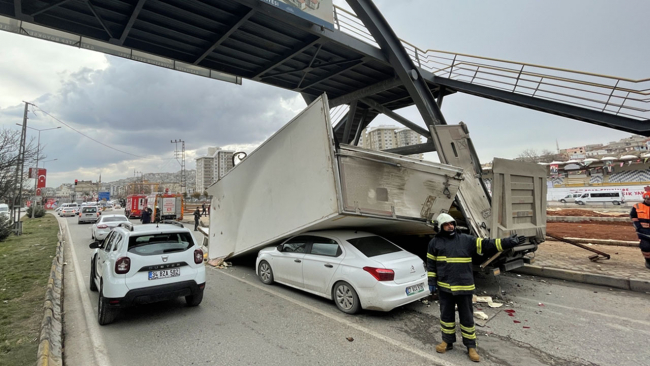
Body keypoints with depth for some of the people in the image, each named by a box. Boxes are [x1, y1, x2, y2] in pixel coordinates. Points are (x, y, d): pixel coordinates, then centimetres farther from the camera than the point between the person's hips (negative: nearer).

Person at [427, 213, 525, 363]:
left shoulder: (466, 240, -2)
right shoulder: (435, 242, 0)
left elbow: (487, 244, -8)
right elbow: (431, 264, 5)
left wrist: (509, 242, -18)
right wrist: (432, 282, 2)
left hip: (464, 287, -1)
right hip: (444, 287, 1)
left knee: (467, 317, 10)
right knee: (446, 315, 14)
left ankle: (471, 346, 26)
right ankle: (448, 341, 32)